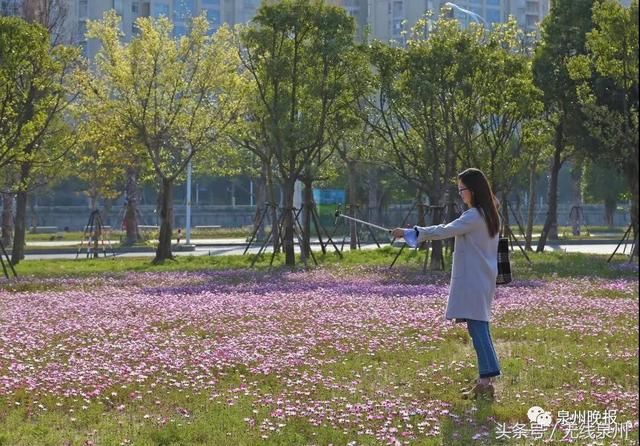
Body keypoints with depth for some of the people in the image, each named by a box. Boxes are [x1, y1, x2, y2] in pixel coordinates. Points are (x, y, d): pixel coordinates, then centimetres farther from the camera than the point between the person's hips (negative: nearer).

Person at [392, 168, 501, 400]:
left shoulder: (474, 216, -15)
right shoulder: (488, 215, 16)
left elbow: (446, 230, -21)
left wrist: (412, 232, -21)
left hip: (473, 281, -10)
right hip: (482, 279, 10)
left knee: (477, 328, -11)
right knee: (480, 328, 11)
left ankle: (487, 381, -15)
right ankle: (485, 380, 14)